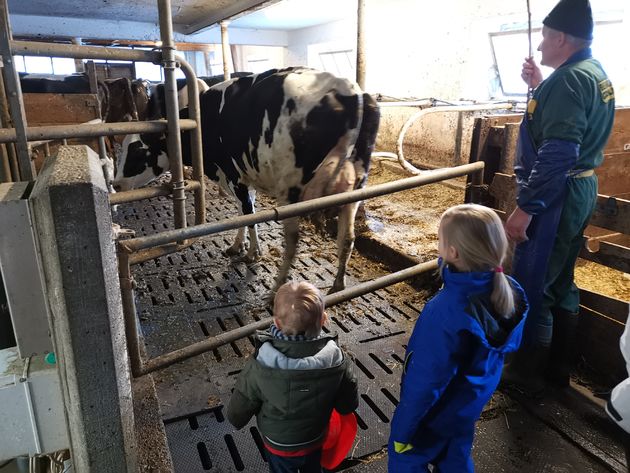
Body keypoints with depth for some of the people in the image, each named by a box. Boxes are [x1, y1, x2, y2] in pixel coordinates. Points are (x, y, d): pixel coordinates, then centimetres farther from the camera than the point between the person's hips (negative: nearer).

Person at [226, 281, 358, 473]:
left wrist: (237, 420, 4)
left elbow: (236, 414, -20)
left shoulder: (260, 365, -35)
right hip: (316, 441, 2)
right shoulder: (336, 359, -29)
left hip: (279, 445, -1)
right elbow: (348, 406, -13)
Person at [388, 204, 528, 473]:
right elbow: (508, 346, 2)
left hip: (438, 409, -7)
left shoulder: (447, 313, -40)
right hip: (474, 399, 7)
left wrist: (403, 429, -13)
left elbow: (427, 381, -28)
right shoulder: (509, 291, -17)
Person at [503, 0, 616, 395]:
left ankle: (528, 373, 13)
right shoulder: (596, 74, 14)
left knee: (532, 285, 0)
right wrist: (539, 86, 18)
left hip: (556, 196, -10)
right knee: (560, 282, 17)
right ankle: (558, 367, 29)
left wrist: (525, 207, -25)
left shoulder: (568, 78, -18)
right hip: (581, 189, 10)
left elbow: (557, 153, -26)